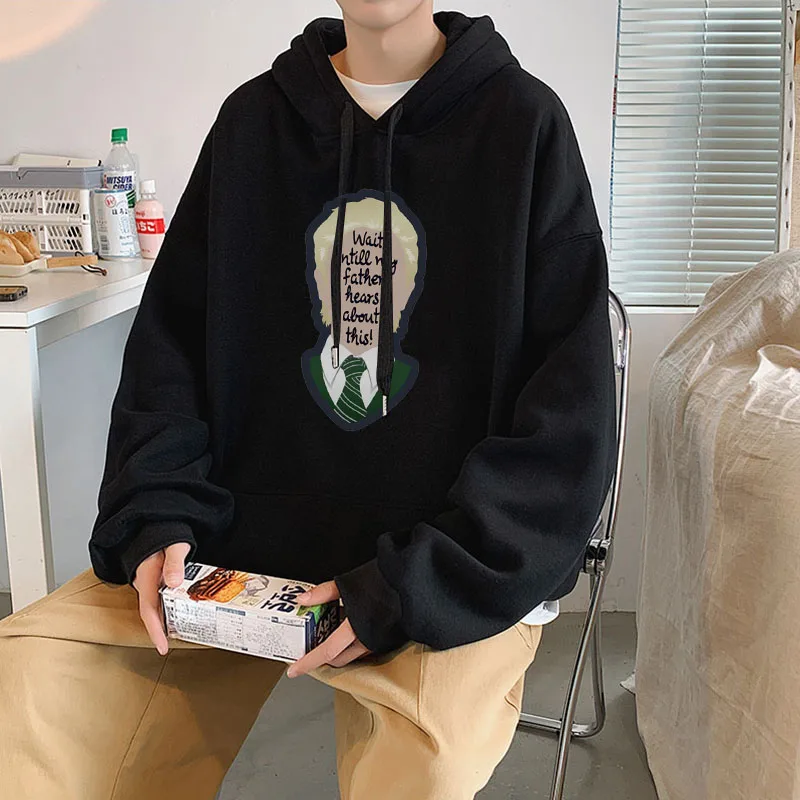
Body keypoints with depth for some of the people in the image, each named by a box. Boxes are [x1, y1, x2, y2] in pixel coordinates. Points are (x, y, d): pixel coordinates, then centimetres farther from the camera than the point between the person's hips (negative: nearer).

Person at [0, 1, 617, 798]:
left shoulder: (524, 120, -3)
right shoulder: (252, 118, 9)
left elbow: (571, 412, -8)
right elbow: (171, 337, 10)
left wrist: (416, 587, -17)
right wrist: (157, 517, -5)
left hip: (460, 564, -3)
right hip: (248, 529, 4)